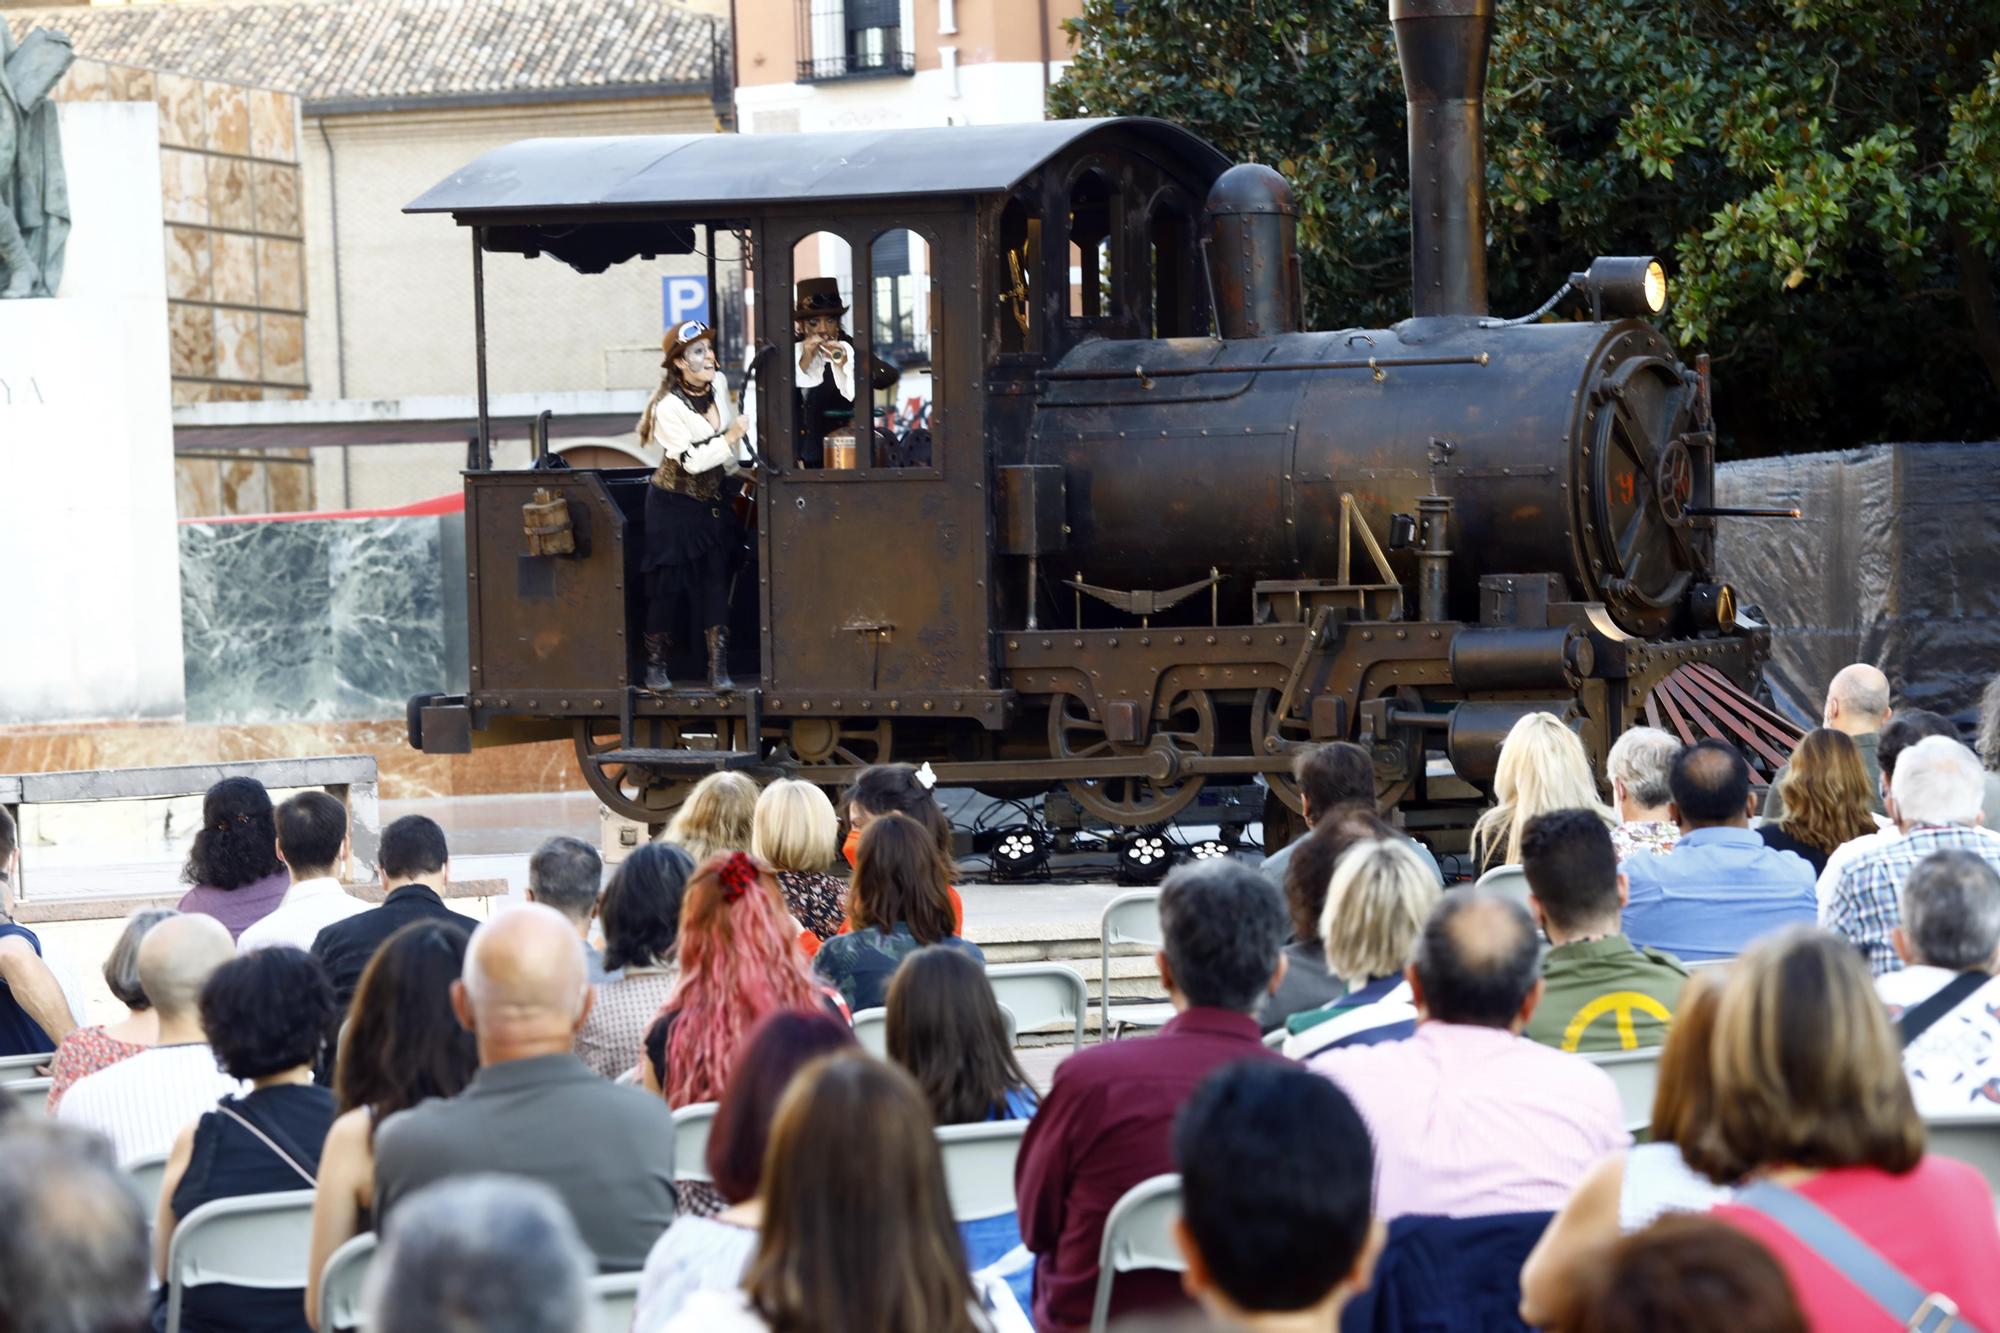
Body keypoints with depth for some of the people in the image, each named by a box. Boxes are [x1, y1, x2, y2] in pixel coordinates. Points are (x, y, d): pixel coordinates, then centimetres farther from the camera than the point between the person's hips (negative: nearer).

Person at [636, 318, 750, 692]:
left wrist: (741, 468, 11)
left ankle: (719, 670, -5)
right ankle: (656, 666, 12)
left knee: (715, 584, -3)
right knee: (669, 585, -1)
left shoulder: (719, 383, -3)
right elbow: (692, 460, -25)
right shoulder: (669, 406, -21)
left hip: (712, 502, 5)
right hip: (675, 504, -5)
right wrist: (730, 438, -32)